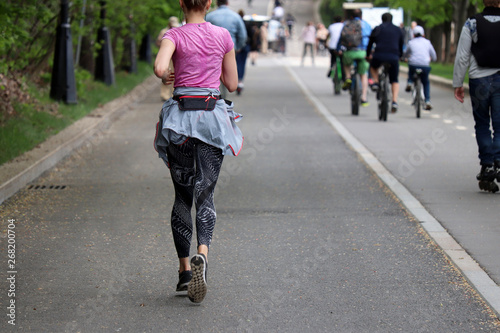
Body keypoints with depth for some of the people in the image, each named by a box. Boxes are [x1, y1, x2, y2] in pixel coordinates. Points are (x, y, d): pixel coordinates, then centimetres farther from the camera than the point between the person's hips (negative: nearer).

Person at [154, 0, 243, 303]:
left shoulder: (174, 36, -3)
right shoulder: (223, 36, 4)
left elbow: (160, 67, -22)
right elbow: (232, 84, 9)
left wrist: (166, 77, 0)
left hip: (181, 117, -1)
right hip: (213, 115, 1)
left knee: (183, 195, 11)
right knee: (205, 194, -1)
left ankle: (185, 270, 11)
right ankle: (202, 255, -27)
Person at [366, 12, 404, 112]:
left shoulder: (377, 29, 15)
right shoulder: (398, 30, 18)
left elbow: (370, 43, 21)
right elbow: (401, 45, 26)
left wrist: (368, 55, 37)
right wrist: (400, 55, 43)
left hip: (379, 56, -1)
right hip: (394, 57, 1)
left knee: (373, 66, 35)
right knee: (394, 81, 14)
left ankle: (375, 81, 11)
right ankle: (394, 101, -3)